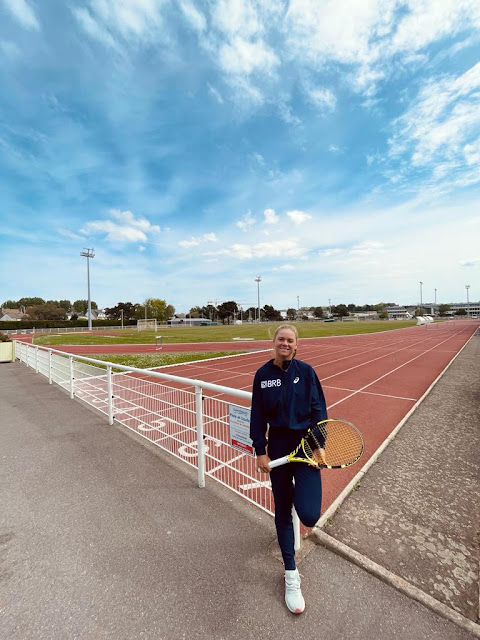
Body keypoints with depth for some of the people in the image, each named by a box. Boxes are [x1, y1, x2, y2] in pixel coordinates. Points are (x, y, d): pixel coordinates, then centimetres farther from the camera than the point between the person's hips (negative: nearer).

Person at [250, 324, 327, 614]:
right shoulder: (263, 374, -5)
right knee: (283, 511, 14)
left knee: (309, 515, -10)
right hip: (278, 445, 1)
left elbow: (319, 409, -2)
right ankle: (291, 575, 37)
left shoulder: (306, 371, -7)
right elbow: (258, 415, -1)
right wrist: (260, 451, -1)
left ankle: (302, 490, 27)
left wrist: (320, 444, -6)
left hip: (305, 443, -1)